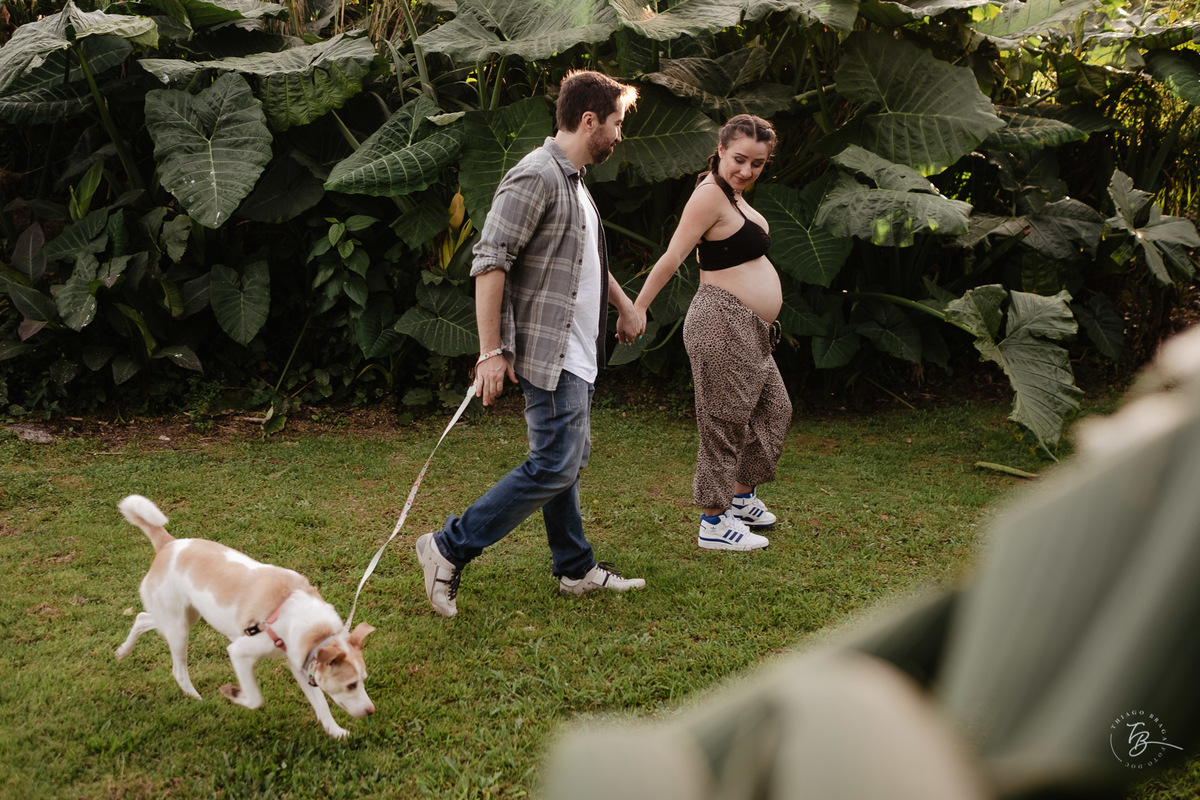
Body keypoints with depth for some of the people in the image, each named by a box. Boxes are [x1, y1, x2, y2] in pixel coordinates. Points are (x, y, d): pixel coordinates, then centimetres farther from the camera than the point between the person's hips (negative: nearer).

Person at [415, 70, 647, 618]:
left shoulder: (573, 181, 19)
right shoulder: (536, 176, -15)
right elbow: (490, 261, -21)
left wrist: (625, 305, 40)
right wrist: (491, 351, -24)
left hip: (575, 352, 10)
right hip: (549, 352, -10)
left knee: (566, 460, 14)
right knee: (554, 466, -11)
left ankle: (576, 568, 24)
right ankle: (449, 549, -4)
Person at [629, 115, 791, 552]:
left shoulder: (732, 194, 16)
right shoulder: (711, 193, -15)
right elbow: (672, 256, -19)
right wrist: (637, 308, -20)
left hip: (751, 331, 11)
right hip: (722, 323, -11)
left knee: (774, 409, 21)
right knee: (725, 422, -4)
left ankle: (742, 496, 35)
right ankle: (714, 524, 6)